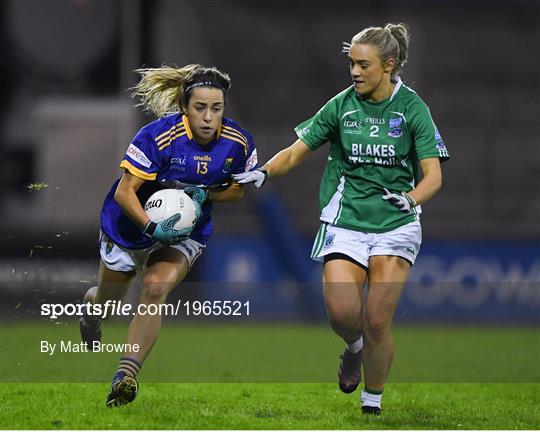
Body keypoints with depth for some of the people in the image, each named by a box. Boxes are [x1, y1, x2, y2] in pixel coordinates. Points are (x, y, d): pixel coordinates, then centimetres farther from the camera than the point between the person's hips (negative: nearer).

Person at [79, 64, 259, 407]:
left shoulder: (238, 143, -16)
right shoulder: (158, 136, -28)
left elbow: (239, 189, 3)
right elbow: (125, 191, -25)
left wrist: (206, 195, -17)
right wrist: (153, 227, -39)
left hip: (185, 234, 1)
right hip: (129, 228, -1)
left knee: (155, 289, -26)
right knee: (109, 300, 17)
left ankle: (126, 374, -28)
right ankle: (91, 305, 57)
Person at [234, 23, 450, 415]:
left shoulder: (412, 108, -4)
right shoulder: (341, 106, 1)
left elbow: (433, 175, -9)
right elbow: (296, 152, 6)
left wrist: (410, 198, -30)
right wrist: (264, 172, -13)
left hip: (395, 225, -1)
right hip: (344, 223, 2)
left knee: (377, 322, -10)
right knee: (341, 312, -18)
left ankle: (373, 403, 11)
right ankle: (355, 348, 19)